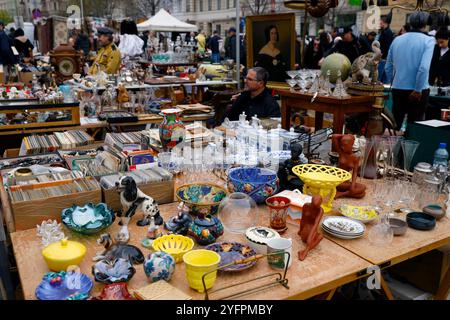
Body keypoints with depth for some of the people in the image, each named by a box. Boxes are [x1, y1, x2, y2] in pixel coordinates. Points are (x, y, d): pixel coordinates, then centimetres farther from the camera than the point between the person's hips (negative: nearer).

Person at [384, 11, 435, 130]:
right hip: (418, 91, -3)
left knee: (395, 124, 14)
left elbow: (388, 68, 9)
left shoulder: (397, 40, 4)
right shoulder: (428, 41, -9)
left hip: (398, 89, 4)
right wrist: (418, 90, -12)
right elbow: (424, 68, -21)